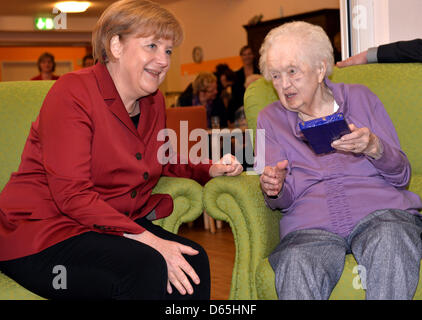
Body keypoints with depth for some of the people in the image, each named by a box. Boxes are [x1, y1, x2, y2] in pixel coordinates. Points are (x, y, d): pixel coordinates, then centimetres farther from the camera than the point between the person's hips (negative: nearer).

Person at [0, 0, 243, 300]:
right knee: (145, 268, -32)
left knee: (194, 260, -17)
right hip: (45, 230, -7)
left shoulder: (154, 101, 9)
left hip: (120, 224, 7)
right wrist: (147, 240, -29)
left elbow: (161, 161, 28)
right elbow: (72, 194, -22)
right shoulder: (73, 92, -14)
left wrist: (210, 170, 7)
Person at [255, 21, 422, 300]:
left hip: (379, 212, 1)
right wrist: (274, 189, -13)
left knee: (390, 242, -36)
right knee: (295, 268, -37)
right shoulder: (270, 118, 18)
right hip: (311, 226, 0)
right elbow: (284, 200, 12)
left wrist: (374, 148, -10)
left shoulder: (360, 98, 16)